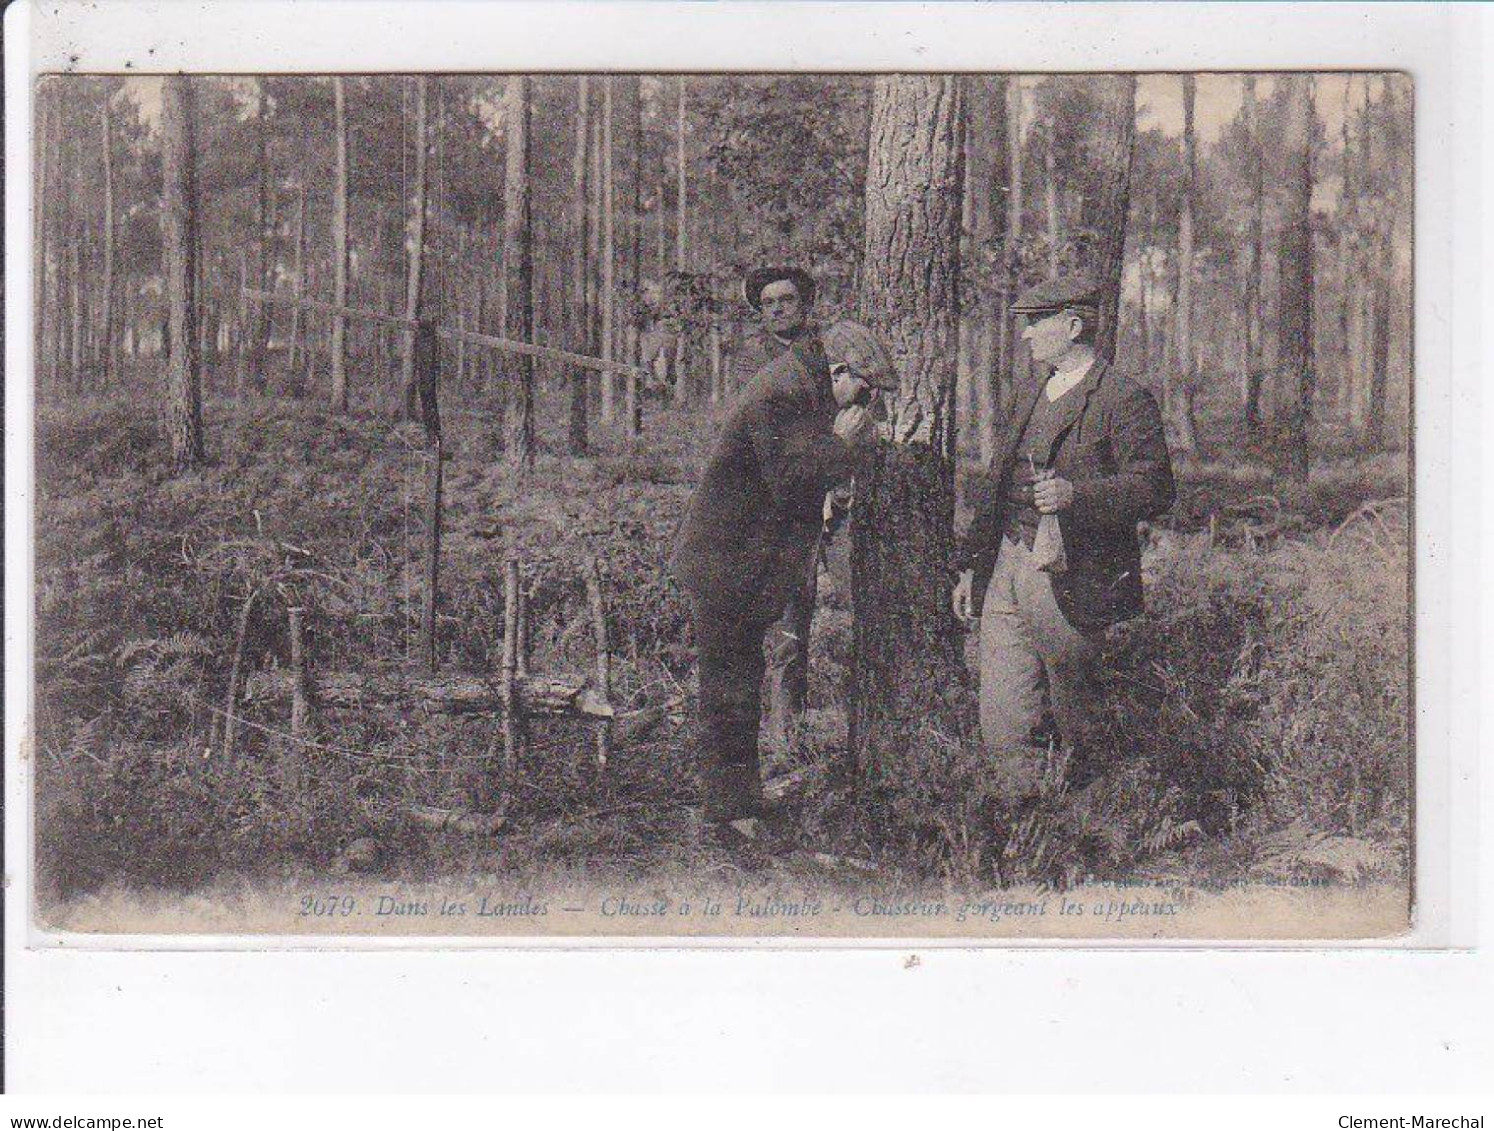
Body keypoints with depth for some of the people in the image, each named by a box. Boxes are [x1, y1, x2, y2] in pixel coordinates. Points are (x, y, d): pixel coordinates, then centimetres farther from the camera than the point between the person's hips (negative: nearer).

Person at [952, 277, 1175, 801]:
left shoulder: (1124, 400, -8)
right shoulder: (1032, 396, 18)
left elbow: (1155, 489, -15)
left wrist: (1076, 494, -28)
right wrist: (970, 568, 20)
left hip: (1070, 580, -7)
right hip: (1006, 568, 7)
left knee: (1076, 722, 5)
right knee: (1001, 720, 5)